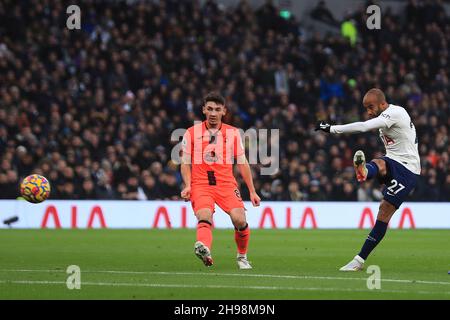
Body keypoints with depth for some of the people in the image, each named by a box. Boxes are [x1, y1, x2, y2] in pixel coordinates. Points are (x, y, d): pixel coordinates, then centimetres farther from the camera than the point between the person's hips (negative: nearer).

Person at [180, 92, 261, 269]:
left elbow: (242, 163, 14)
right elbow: (185, 163, 9)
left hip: (226, 184, 2)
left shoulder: (233, 133, 10)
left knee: (240, 220, -17)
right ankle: (204, 250, -57)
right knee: (205, 217, -29)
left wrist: (252, 191, 11)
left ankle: (242, 257, 8)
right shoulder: (192, 133, 7)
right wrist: (187, 186, -7)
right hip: (200, 185, -2)